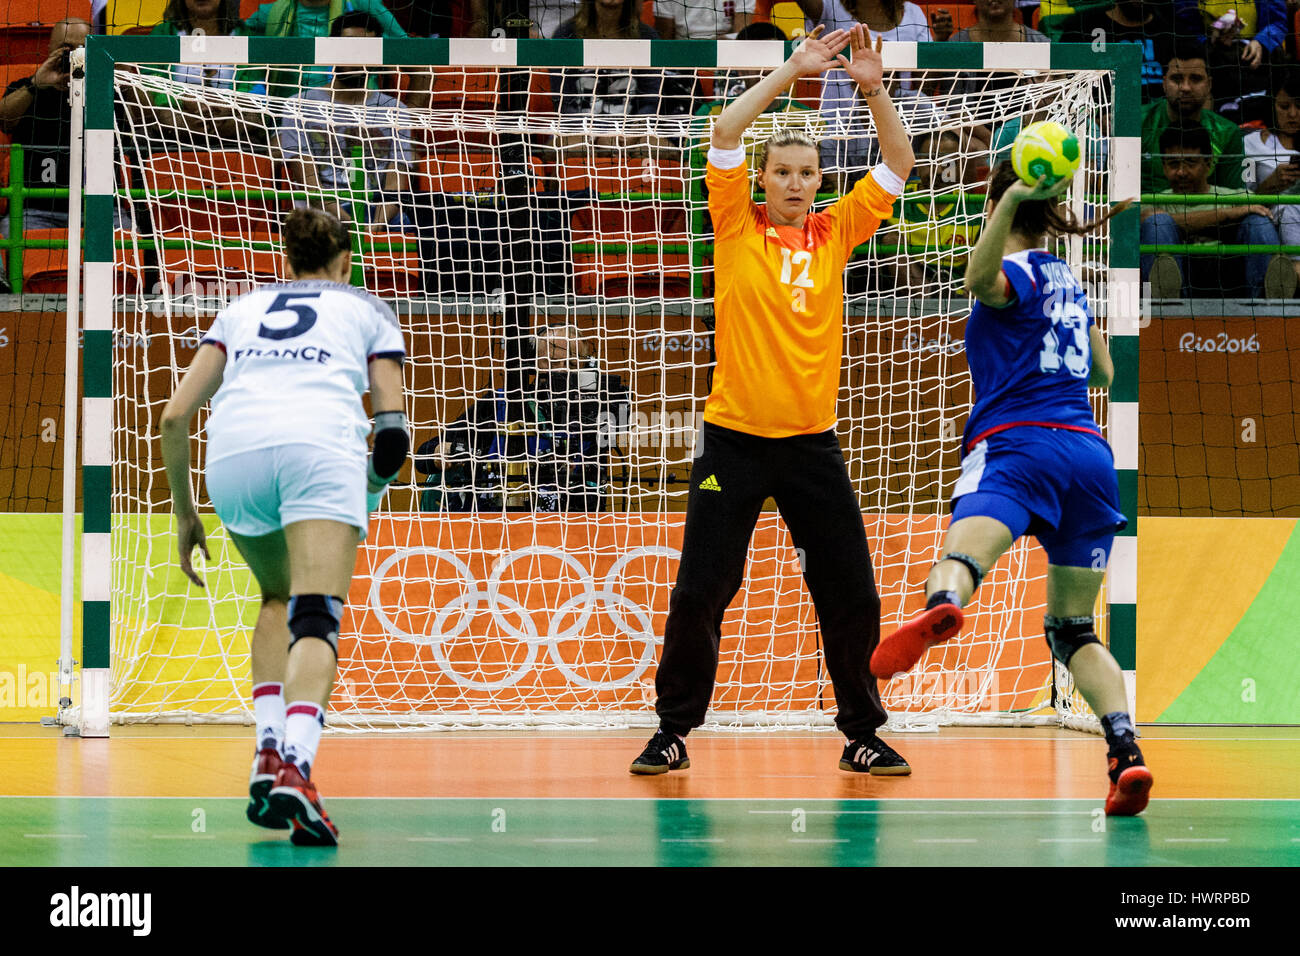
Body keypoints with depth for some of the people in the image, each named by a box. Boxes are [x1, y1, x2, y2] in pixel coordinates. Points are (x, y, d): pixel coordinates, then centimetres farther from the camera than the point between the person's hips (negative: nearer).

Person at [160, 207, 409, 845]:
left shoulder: (242, 309, 31)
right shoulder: (365, 309, 26)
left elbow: (175, 417, 22)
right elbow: (392, 431, 15)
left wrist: (184, 513, 30)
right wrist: (370, 491, 33)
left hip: (232, 454, 3)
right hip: (320, 444, -3)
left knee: (278, 600, 26)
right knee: (316, 619, -10)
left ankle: (267, 751, 7)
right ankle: (295, 767, -34)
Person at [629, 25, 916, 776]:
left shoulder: (835, 234, 6)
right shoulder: (739, 228, 0)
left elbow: (899, 163, 5)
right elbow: (725, 134, -11)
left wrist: (874, 88, -8)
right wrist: (793, 70, -13)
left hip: (812, 442, 2)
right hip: (735, 438, -2)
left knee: (852, 595, 2)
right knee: (700, 592, -1)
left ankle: (862, 735, 15)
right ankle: (674, 732, 12)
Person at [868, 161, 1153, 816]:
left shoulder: (1017, 271, 4)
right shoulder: (1068, 282, 25)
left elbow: (980, 280, -22)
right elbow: (1103, 375, 39)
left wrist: (1010, 200, -29)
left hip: (1019, 447, -7)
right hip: (1091, 452, 7)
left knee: (965, 549, -34)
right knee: (1073, 628, 15)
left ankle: (942, 606, -71)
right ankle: (1126, 752, -6)